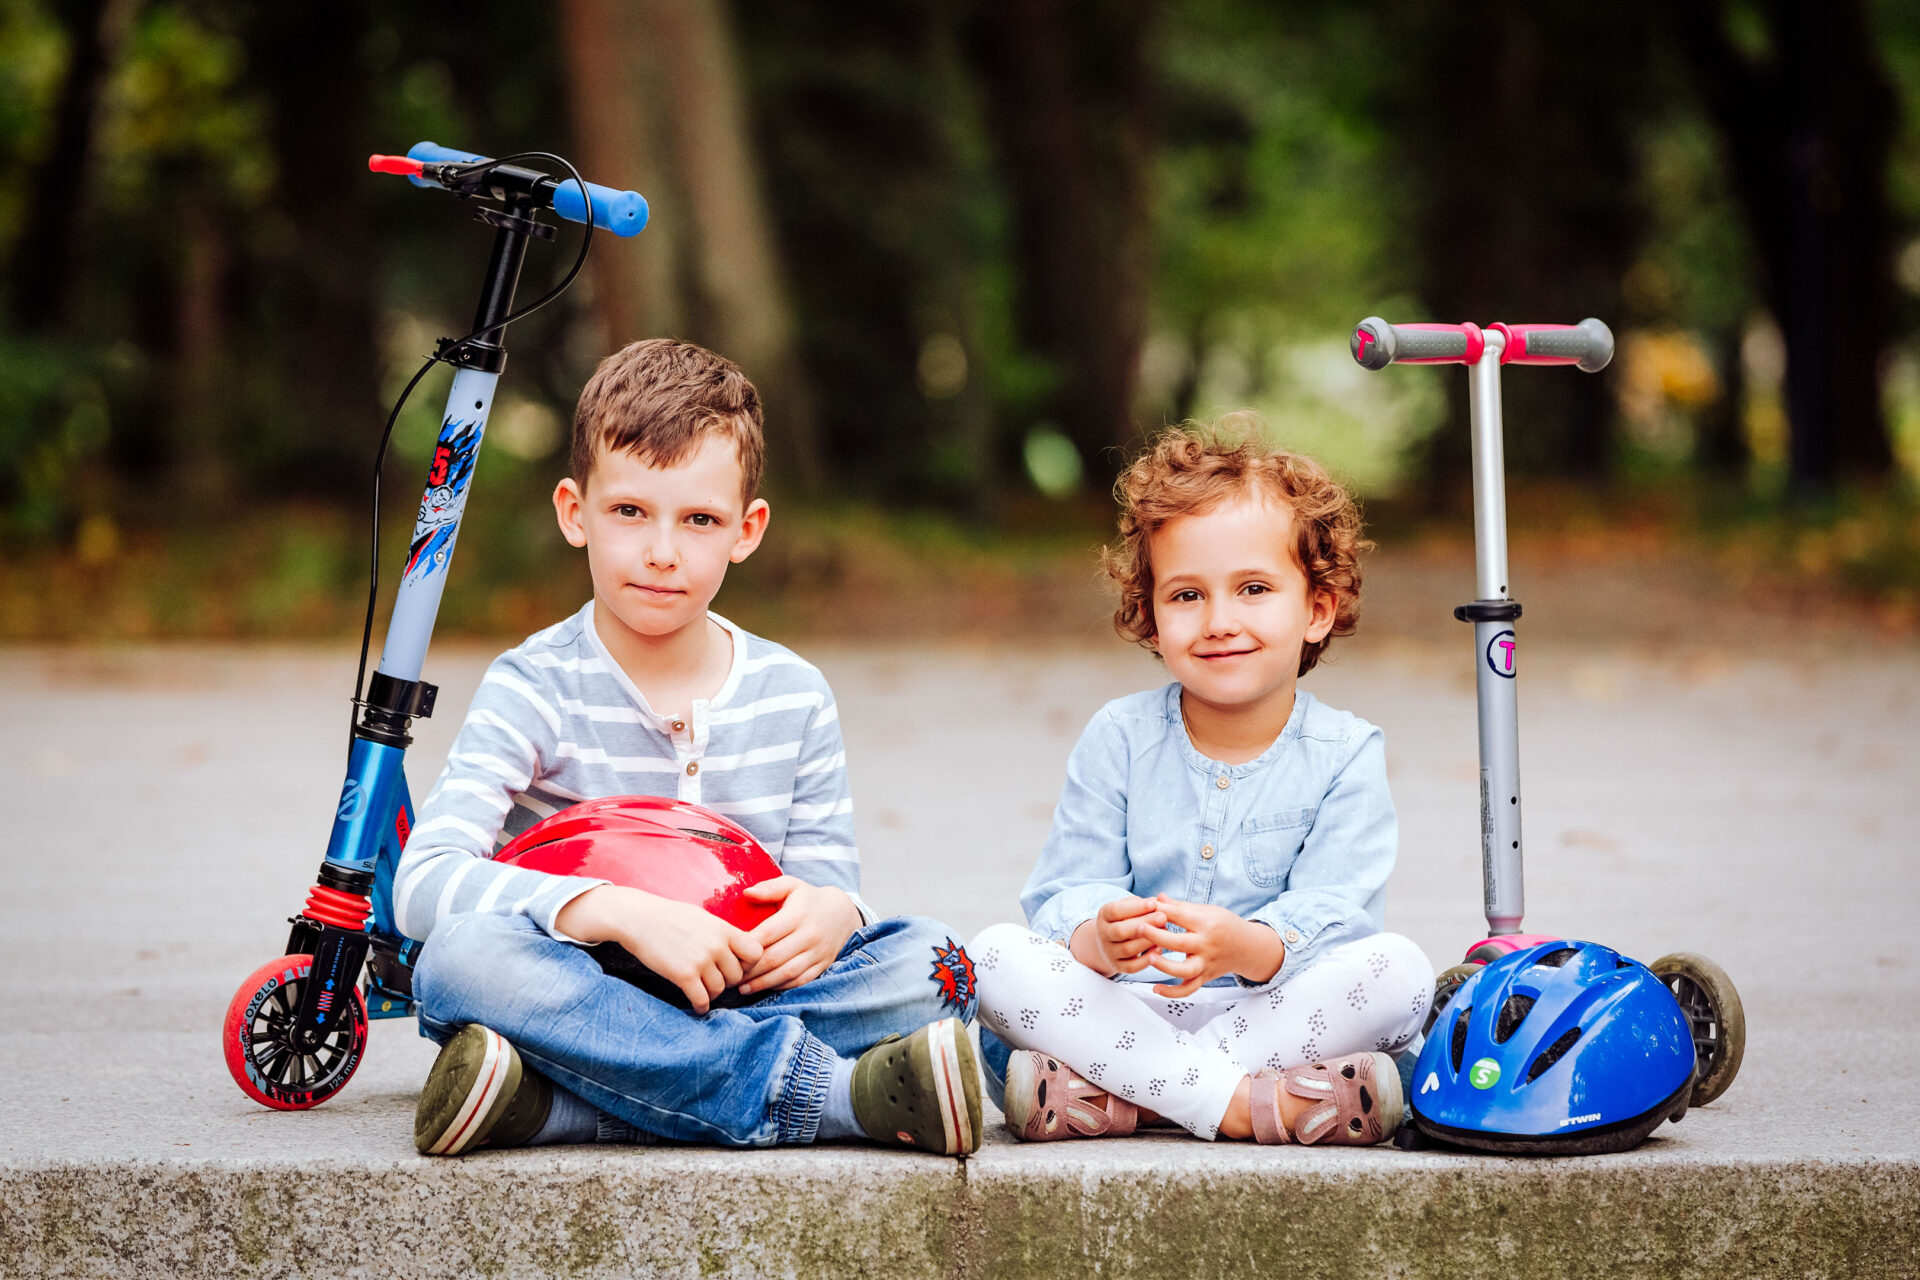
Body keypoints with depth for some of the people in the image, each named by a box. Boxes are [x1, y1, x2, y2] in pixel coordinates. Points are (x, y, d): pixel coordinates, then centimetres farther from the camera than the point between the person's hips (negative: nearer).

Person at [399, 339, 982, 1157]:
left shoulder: (794, 696, 7)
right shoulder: (536, 688, -6)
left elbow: (830, 882, 10)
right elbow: (423, 882, -19)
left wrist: (830, 913, -17)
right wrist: (624, 913, -32)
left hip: (738, 999, 4)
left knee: (932, 965, -19)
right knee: (467, 953, -34)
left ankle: (543, 1104, -30)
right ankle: (840, 1092, -34)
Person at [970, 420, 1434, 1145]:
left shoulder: (1344, 754, 0)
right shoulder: (1118, 738, 5)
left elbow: (1329, 914, -12)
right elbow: (1065, 893, -3)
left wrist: (1248, 948, -35)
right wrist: (1098, 939, -29)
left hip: (1276, 1005, -1)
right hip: (1123, 1006, 1)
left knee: (1398, 970, -28)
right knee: (996, 956, -23)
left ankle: (1092, 1096, -33)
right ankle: (1245, 1102, -34)